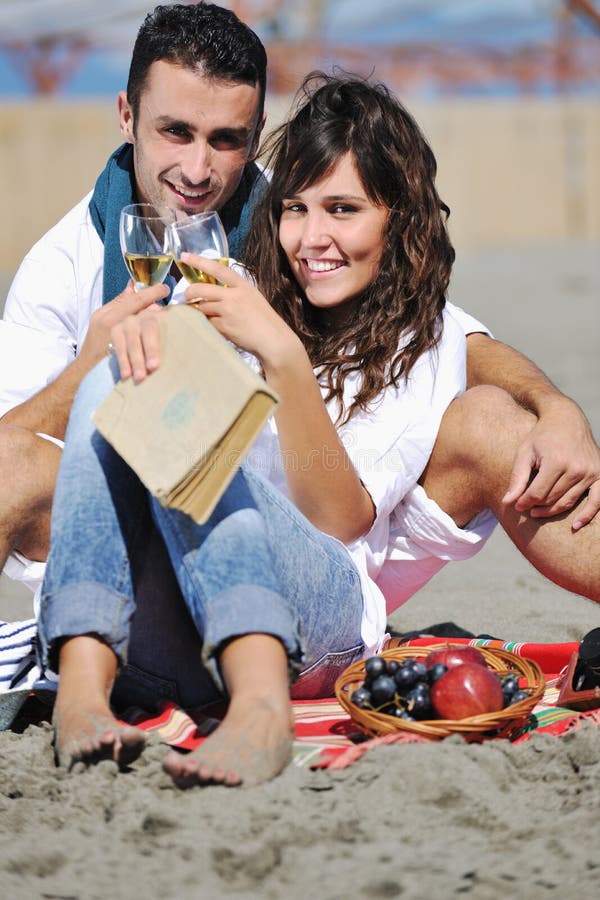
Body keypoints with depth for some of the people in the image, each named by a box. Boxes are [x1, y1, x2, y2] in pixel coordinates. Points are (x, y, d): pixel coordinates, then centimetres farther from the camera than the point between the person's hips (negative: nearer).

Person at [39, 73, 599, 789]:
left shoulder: (425, 345, 10)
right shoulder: (242, 298, 18)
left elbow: (337, 520, -5)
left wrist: (282, 355, -16)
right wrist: (145, 329, -16)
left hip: (319, 620, -3)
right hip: (168, 620, 3)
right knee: (121, 380, -19)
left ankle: (259, 706, -50)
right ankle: (82, 687, -39)